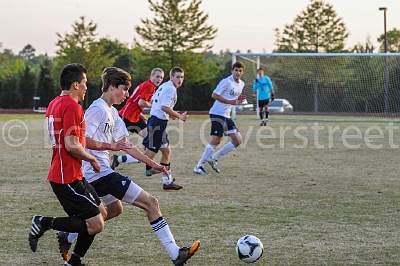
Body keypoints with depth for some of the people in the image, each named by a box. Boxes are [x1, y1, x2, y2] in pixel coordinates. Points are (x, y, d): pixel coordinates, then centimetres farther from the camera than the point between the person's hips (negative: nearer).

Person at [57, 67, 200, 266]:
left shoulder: (112, 113, 16)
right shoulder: (98, 109, -14)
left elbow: (125, 144, 17)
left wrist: (152, 164, 13)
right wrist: (111, 146, -18)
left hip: (94, 174, 11)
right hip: (100, 173, -11)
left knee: (115, 208, 33)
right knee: (151, 203, -10)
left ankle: (67, 237, 33)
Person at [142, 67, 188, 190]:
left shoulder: (165, 86, 16)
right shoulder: (170, 88, -14)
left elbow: (154, 100, 23)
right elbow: (165, 107, -23)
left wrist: (169, 114, 19)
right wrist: (180, 116, -11)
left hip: (158, 121, 11)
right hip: (158, 122, -11)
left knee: (166, 151, 14)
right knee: (150, 153, -11)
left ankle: (167, 181, 19)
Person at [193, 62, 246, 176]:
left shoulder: (241, 84, 14)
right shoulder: (226, 82, -12)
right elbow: (214, 95, -15)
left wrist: (239, 100, 3)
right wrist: (229, 101, -22)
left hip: (227, 115, 9)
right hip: (217, 114, -9)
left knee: (237, 140, 2)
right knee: (216, 140, -14)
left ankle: (214, 158, 9)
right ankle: (199, 166, -8)